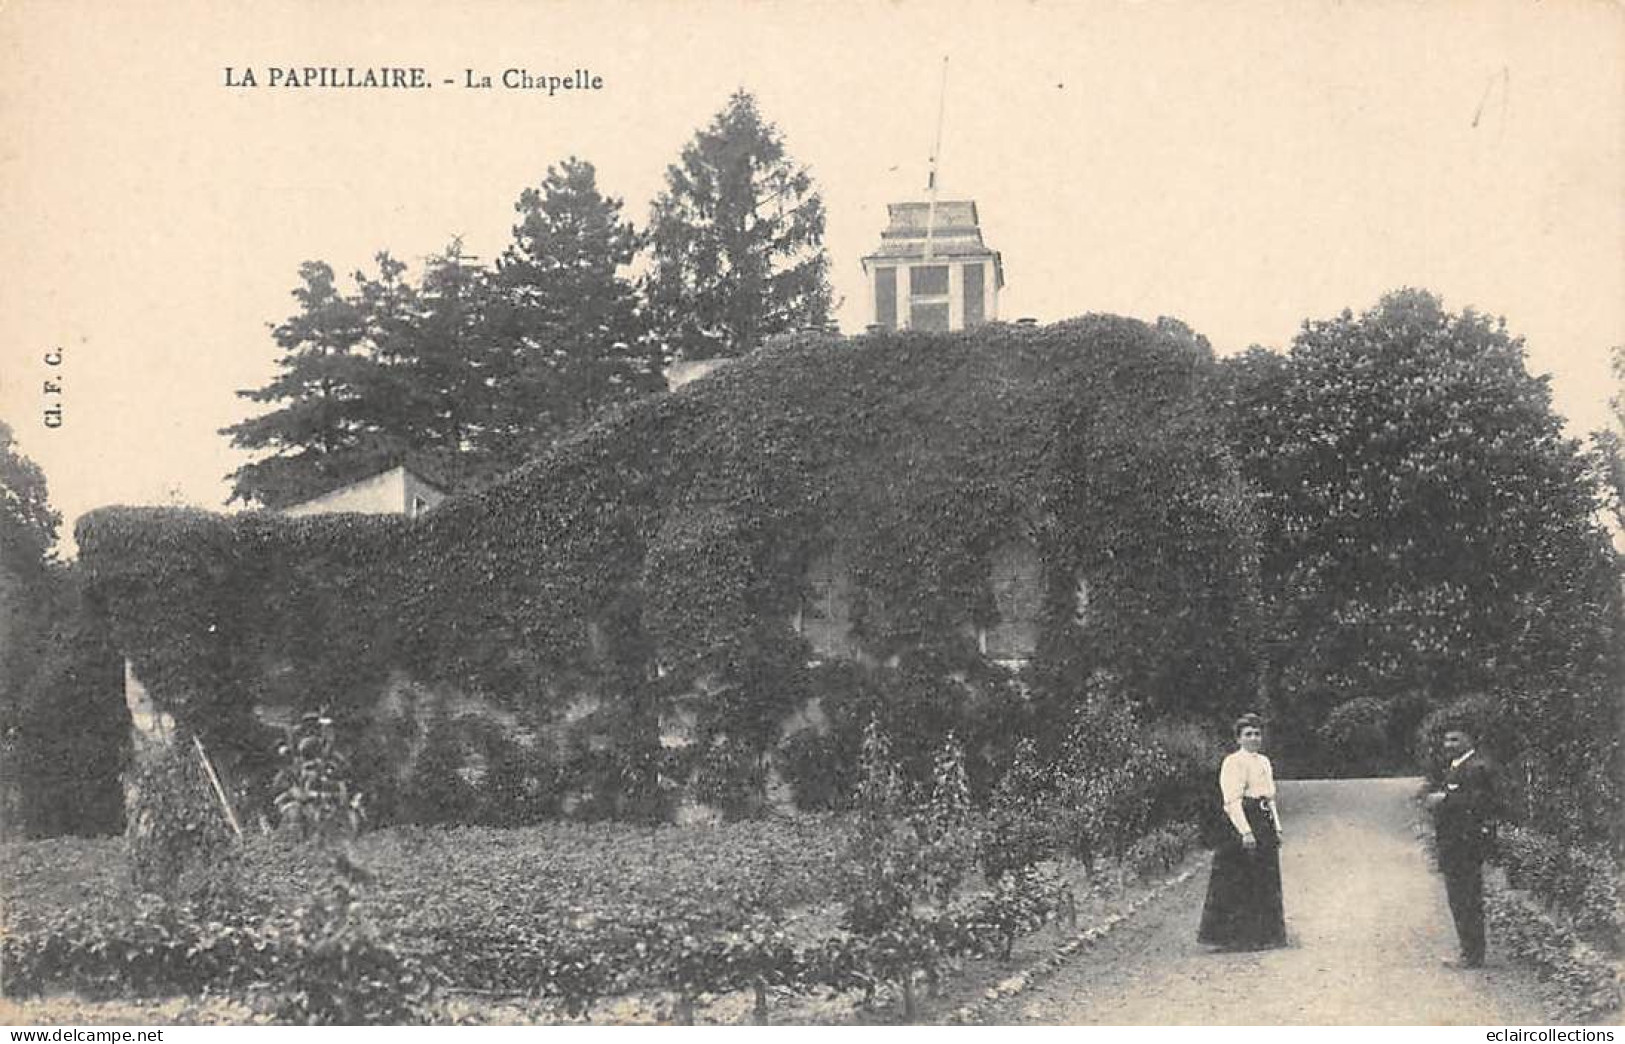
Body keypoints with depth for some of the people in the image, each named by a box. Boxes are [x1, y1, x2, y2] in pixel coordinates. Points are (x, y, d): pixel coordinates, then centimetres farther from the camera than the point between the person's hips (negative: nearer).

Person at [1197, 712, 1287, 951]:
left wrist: (1277, 828, 13)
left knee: (1266, 883, 10)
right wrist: (1245, 831, -24)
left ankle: (1263, 935, 17)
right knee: (1239, 884, -6)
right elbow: (1232, 800, -17)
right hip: (1241, 823, -9)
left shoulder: (1264, 762, 17)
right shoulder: (1233, 762, -9)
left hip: (1264, 826, 9)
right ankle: (1236, 936, -2)